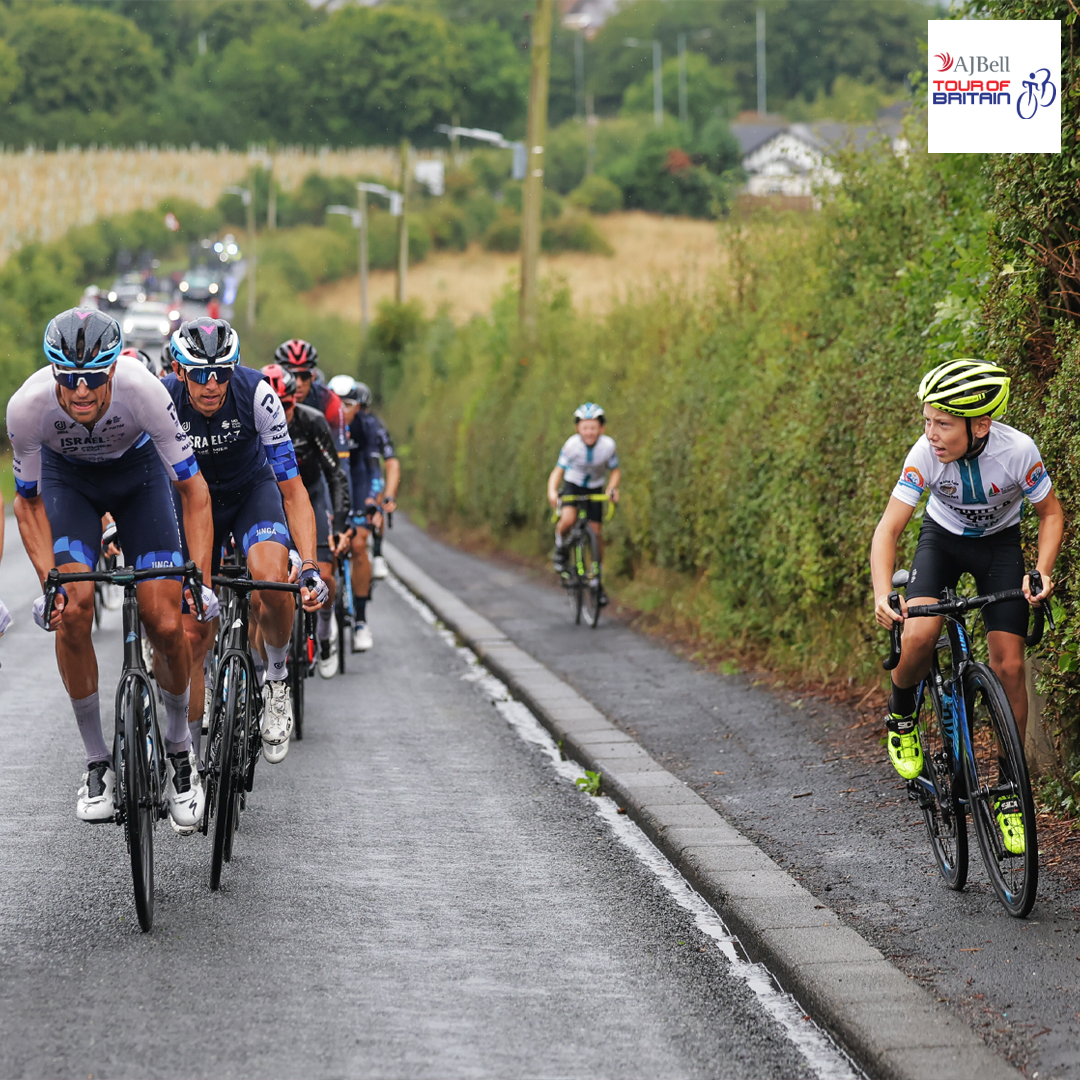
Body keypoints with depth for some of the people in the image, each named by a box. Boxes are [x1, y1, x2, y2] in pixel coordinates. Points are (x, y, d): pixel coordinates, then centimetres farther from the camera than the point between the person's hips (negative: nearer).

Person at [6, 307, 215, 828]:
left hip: (137, 470, 0)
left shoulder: (143, 390, -37)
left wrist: (201, 578, -34)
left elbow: (192, 487, -25)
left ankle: (179, 748, 16)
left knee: (165, 624, -12)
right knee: (72, 610, -21)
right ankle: (98, 762, -3)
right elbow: (28, 501, -17)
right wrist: (49, 582, -30)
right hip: (67, 477, 0)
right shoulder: (28, 405, -34)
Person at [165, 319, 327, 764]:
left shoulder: (257, 395, -29)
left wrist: (311, 568, -33)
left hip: (253, 490, -1)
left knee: (271, 577, -33)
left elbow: (292, 490, -23)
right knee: (193, 636, -6)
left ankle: (277, 677, -6)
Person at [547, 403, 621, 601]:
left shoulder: (608, 445, -21)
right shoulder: (571, 445, -25)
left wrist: (612, 488, -24)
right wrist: (552, 491, -38)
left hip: (595, 490, 1)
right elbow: (558, 471, -19)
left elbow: (615, 471, -6)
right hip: (572, 486, -1)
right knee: (568, 520, -30)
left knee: (596, 533, -3)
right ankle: (560, 544, 4)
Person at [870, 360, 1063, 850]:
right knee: (919, 635, -27)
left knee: (1009, 666, -10)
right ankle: (901, 717, 5)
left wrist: (1042, 572, -29)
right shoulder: (925, 454, -29)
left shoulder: (1018, 450, -30)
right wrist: (883, 595, -43)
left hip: (1000, 543, 0)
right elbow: (888, 528, -27)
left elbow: (1051, 514, -13)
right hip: (942, 539, 0)